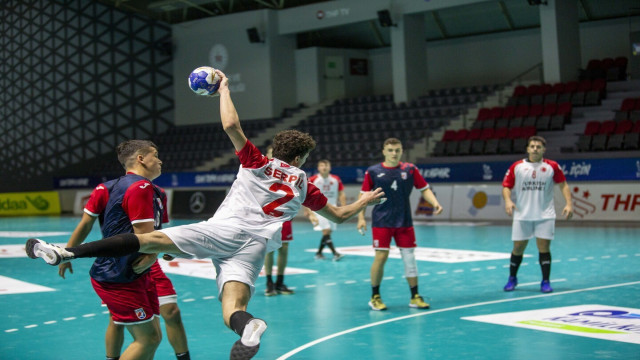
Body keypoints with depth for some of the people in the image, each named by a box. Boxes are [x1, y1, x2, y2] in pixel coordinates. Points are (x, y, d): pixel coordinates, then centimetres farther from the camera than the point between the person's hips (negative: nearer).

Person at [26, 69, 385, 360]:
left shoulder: (258, 163, 15)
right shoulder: (305, 184, 22)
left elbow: (231, 125, 1)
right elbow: (340, 215, 32)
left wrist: (224, 88, 17)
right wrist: (365, 200, 52)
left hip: (226, 230, -2)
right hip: (255, 248, 2)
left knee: (150, 238, -12)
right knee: (232, 309, -10)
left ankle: (66, 252, -25)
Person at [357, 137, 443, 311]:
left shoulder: (410, 169, 3)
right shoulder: (373, 171, -1)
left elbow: (424, 188, 6)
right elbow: (364, 195, 3)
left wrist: (435, 202, -11)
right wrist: (361, 217, -4)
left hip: (404, 222, 2)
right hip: (381, 222, -2)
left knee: (409, 257, 4)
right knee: (381, 257, -6)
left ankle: (415, 297, 15)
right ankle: (375, 297, 9)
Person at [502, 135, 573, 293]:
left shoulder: (552, 166, 0)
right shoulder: (516, 166, 1)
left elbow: (563, 185, 5)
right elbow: (506, 186, 3)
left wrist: (569, 204, -7)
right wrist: (508, 200, -16)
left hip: (545, 215, -1)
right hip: (522, 215, 1)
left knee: (544, 247, -6)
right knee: (518, 248, 5)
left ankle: (545, 282, 5)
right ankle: (512, 279, 24)